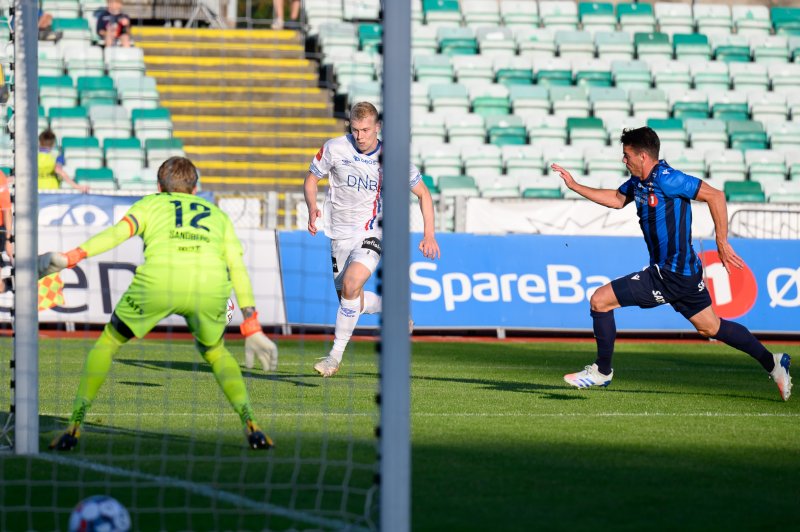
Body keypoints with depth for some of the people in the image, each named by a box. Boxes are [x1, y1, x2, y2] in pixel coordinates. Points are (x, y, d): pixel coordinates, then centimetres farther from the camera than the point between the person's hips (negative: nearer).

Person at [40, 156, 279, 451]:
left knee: (108, 342, 20)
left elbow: (119, 231, 9)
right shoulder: (217, 214, 36)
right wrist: (252, 329, 30)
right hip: (210, 286, 2)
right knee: (215, 353, 31)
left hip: (158, 281, -2)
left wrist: (70, 258, 3)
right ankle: (250, 424, 14)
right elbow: (238, 269, 28)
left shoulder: (151, 203, 29)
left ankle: (74, 428, 14)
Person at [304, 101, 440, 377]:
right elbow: (311, 180, 6)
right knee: (352, 302, 4)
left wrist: (428, 235, -5)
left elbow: (423, 193, 3)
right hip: (341, 233, 3)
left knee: (350, 284, -26)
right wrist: (312, 208, -13)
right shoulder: (334, 148, -7)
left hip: (372, 232, -3)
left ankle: (336, 354, -17)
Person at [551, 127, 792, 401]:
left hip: (671, 276, -9)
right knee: (711, 327, 16)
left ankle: (602, 371, 7)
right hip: (684, 273, 9)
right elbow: (616, 199, 29)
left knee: (600, 300, -5)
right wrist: (574, 185, 25)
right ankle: (772, 362, 19)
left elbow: (714, 195, -19)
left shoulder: (666, 179, -18)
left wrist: (722, 243, -17)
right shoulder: (638, 182, 8)